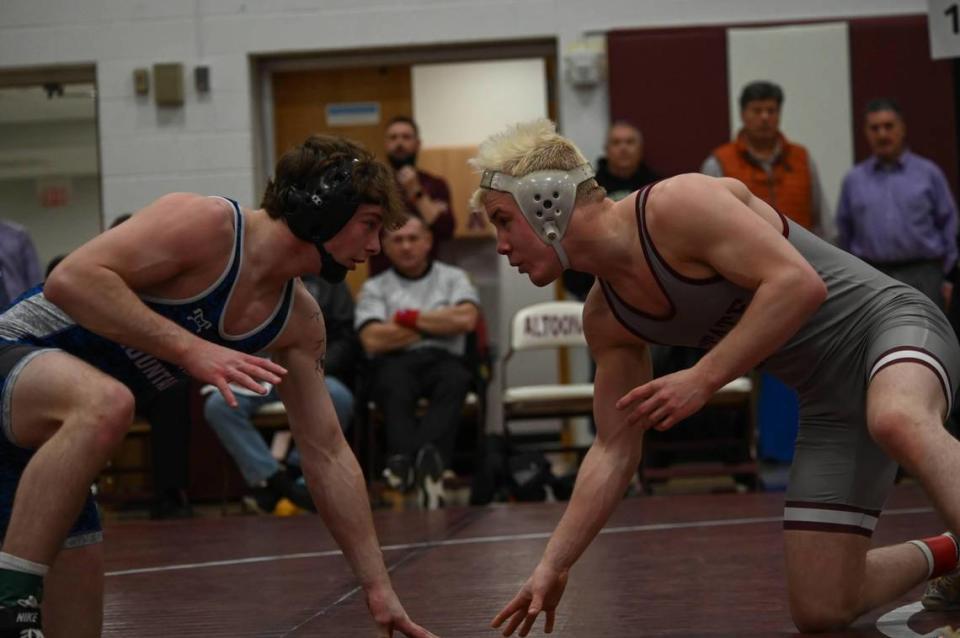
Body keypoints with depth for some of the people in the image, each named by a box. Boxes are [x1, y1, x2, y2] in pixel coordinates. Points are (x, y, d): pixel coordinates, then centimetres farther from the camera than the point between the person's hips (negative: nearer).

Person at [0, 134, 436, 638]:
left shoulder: (299, 322, 6)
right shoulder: (207, 223, -18)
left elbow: (328, 455, 10)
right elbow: (69, 279, -28)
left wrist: (378, 587, 6)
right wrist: (190, 348, -32)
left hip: (57, 437, 9)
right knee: (104, 402, -41)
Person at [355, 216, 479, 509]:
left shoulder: (452, 278, 20)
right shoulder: (374, 288, 17)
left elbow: (466, 320, 0)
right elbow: (373, 340, 0)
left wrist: (410, 318, 2)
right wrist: (436, 325, 6)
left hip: (443, 359, 0)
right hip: (395, 363, 0)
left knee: (454, 379, -36)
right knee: (396, 384, -37)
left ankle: (407, 461, -59)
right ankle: (427, 463, -59)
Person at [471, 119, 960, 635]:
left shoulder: (676, 206, -20)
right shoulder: (606, 320, 4)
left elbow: (800, 283, -29)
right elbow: (613, 451, 9)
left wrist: (702, 379, -27)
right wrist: (553, 565, 5)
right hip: (832, 403, 8)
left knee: (896, 421, -45)